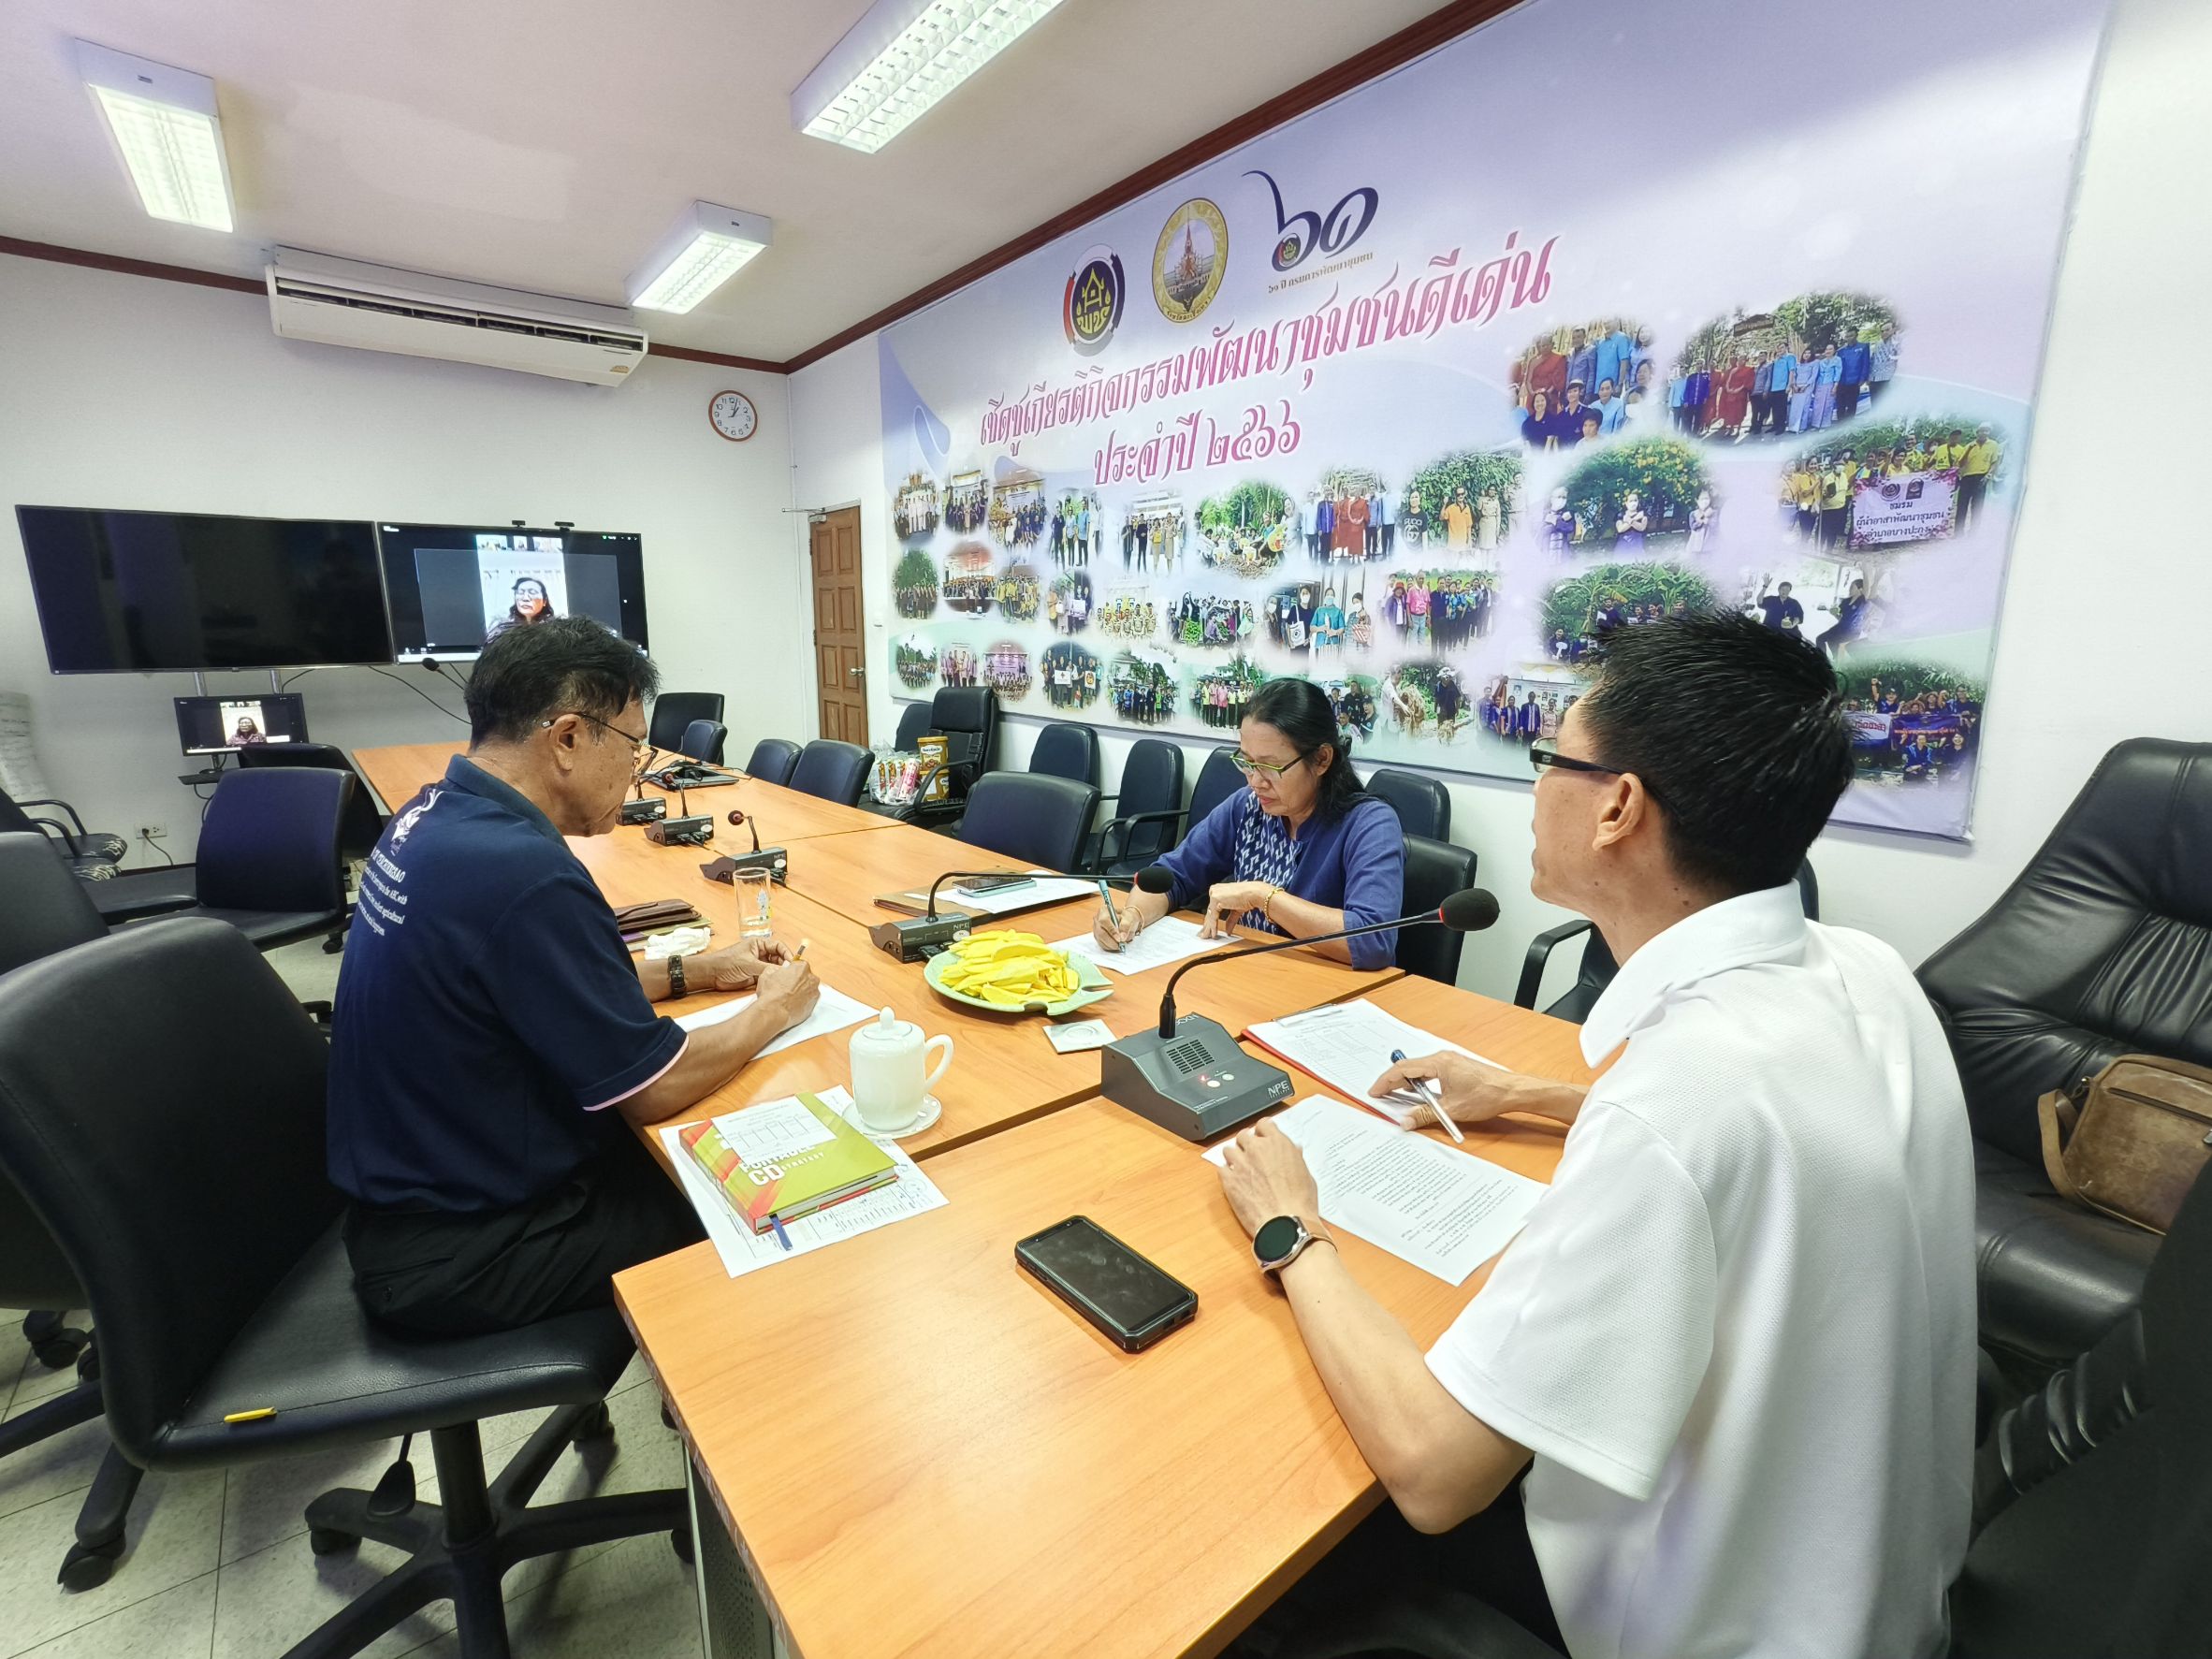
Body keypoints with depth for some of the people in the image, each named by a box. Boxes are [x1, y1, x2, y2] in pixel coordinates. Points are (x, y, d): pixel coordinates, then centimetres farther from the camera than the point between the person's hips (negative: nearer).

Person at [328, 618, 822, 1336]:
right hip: (460, 1251, -8)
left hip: (419, 1189, 8)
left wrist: (693, 971, 7)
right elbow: (655, 1090, -24)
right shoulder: (524, 871, -32)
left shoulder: (435, 815, -2)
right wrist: (774, 1009, -8)